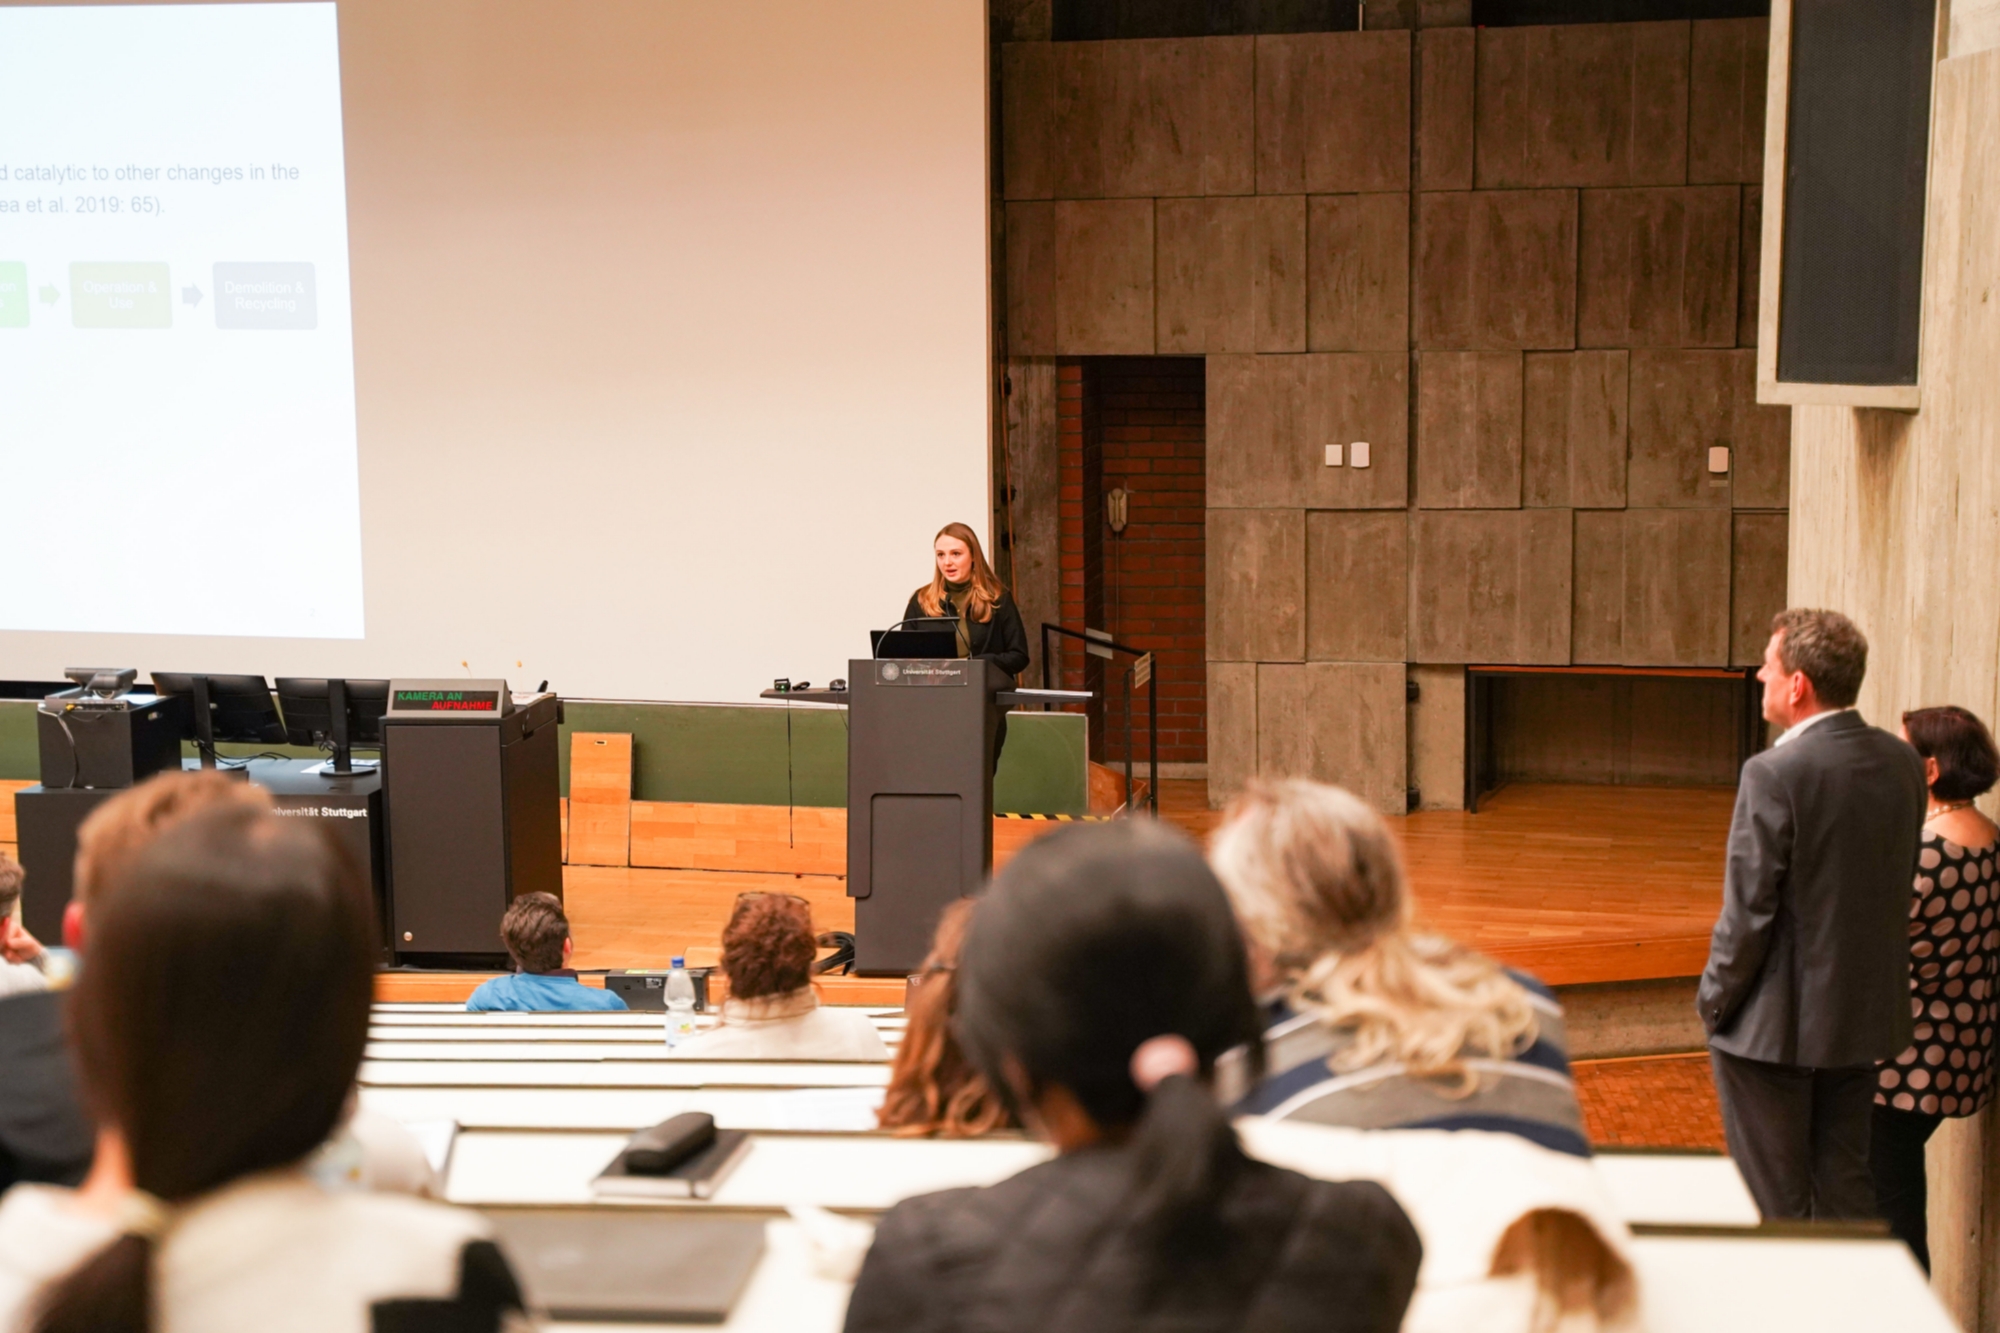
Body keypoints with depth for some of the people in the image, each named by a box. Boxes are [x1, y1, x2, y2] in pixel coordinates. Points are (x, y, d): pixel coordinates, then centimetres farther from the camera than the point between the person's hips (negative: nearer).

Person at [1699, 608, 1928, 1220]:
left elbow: (1748, 911, -18)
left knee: (1771, 1204, 6)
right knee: (1847, 1192, 18)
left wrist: (1714, 1001, -5)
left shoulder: (1775, 774, -22)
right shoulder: (1902, 762, 0)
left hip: (1776, 1027, -7)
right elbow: (1899, 882, 8)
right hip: (1865, 1018, 7)